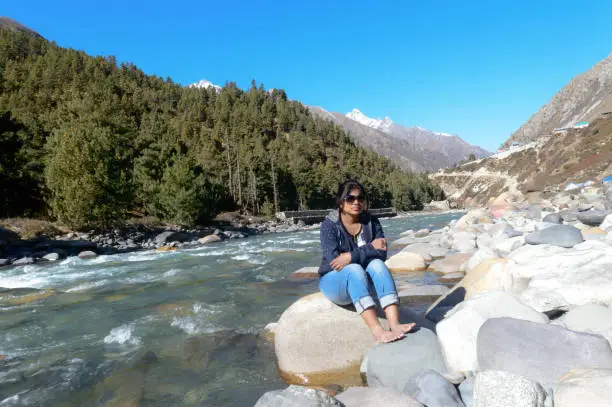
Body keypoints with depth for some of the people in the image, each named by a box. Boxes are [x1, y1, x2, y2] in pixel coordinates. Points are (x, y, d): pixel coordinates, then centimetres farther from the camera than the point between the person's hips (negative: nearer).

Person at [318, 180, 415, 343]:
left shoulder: (371, 222, -1)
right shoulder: (329, 225, -12)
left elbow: (381, 254, -14)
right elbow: (333, 260, -24)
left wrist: (351, 257, -27)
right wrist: (370, 248, -22)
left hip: (362, 282, 3)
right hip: (334, 281, -3)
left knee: (377, 264, -27)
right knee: (354, 268, -34)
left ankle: (394, 324, -41)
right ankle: (376, 330, -48)